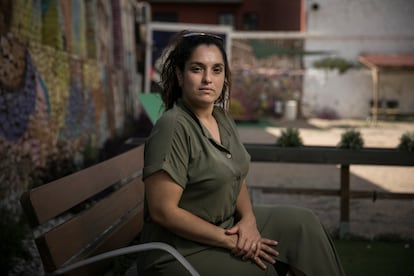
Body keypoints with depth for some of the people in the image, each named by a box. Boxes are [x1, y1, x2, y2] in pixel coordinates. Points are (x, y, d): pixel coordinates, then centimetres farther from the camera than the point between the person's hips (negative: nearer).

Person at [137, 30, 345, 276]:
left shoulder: (223, 119, 3)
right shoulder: (173, 126, -22)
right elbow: (163, 211, -24)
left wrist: (249, 219, -9)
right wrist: (230, 240, -20)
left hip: (228, 223, 8)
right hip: (183, 251, -8)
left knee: (303, 223, 3)